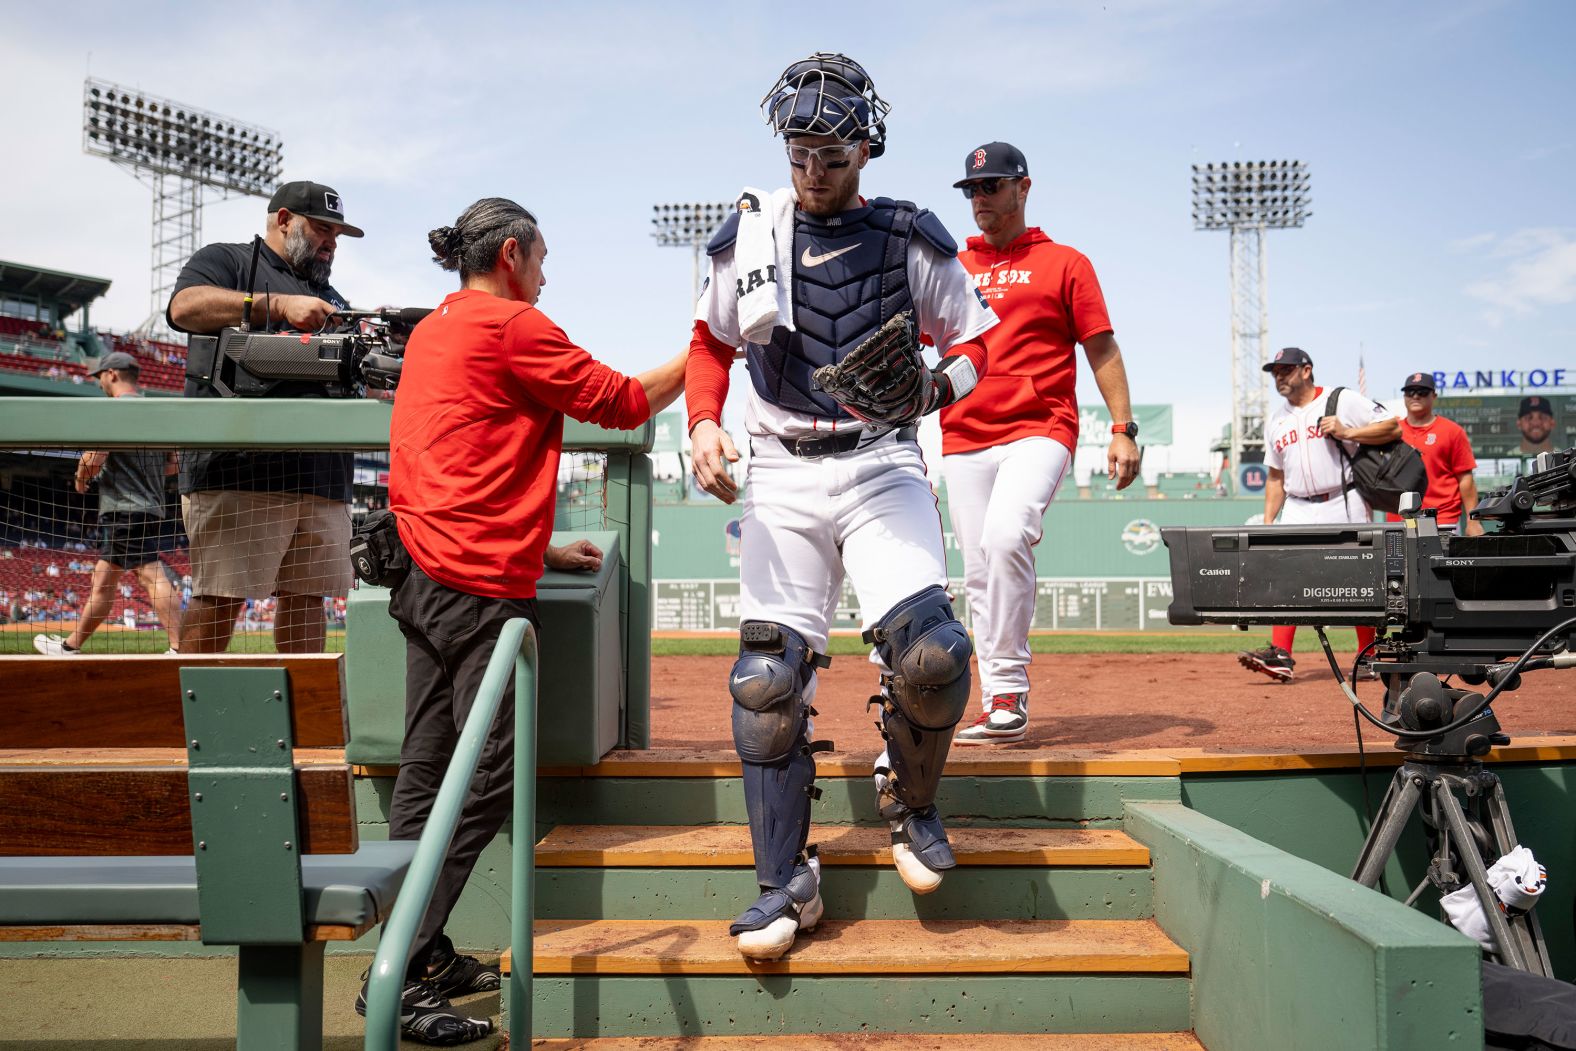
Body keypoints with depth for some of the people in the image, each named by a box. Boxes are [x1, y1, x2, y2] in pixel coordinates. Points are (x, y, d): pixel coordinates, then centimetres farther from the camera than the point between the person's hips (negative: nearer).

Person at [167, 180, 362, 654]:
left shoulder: (332, 299, 30)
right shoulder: (227, 261, 11)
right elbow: (186, 307, -10)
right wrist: (279, 305, -17)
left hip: (323, 477, 6)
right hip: (240, 470, -6)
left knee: (307, 596, 6)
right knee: (220, 597, -8)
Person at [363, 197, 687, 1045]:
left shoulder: (433, 329, 21)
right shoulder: (513, 326, -7)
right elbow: (622, 403, -3)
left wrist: (539, 549, 24)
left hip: (427, 577, 10)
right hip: (483, 586, -10)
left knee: (427, 774, 11)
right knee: (485, 782, -5)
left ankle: (421, 957, 19)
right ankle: (399, 978, -3)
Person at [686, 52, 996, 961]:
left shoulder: (908, 238, 4)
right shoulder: (751, 234, 8)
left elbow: (974, 339, 10)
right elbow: (712, 342, 18)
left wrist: (939, 385, -13)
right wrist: (705, 424, 0)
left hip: (881, 464, -1)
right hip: (782, 472, 2)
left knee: (931, 651, -21)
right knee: (768, 677, -4)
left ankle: (911, 799, 11)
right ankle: (786, 884, 10)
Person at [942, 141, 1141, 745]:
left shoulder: (1064, 263, 10)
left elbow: (1102, 349, 6)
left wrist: (1123, 429, -4)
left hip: (1039, 430, -4)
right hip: (963, 440, 4)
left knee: (1004, 537, -28)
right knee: (979, 575, 2)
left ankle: (1009, 692, -19)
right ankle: (999, 708, 10)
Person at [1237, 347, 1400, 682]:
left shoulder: (1343, 400, 0)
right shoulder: (1277, 422, 17)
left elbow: (1394, 427, -5)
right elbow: (1276, 477, 19)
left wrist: (1348, 433, -17)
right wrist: (1267, 522, 11)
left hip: (1345, 506, -4)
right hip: (1298, 510, 5)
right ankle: (1280, 654, -17)